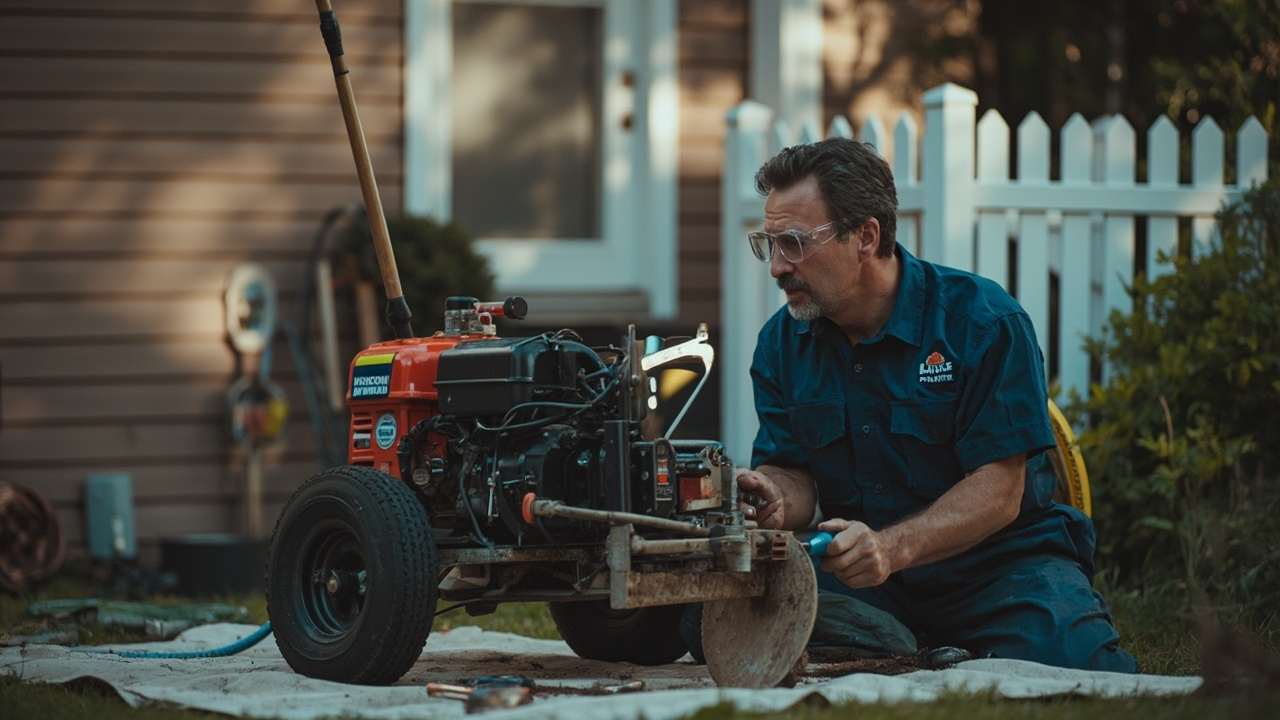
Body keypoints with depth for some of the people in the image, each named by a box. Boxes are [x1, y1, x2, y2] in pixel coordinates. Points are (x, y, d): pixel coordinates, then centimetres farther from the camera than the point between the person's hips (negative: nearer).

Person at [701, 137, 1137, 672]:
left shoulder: (985, 322, -11)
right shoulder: (781, 343, 4)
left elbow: (998, 492, -17)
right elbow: (797, 474, 4)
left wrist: (892, 547, -32)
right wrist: (777, 501, -22)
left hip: (997, 562, -3)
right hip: (853, 573, 3)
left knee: (1070, 652, -33)